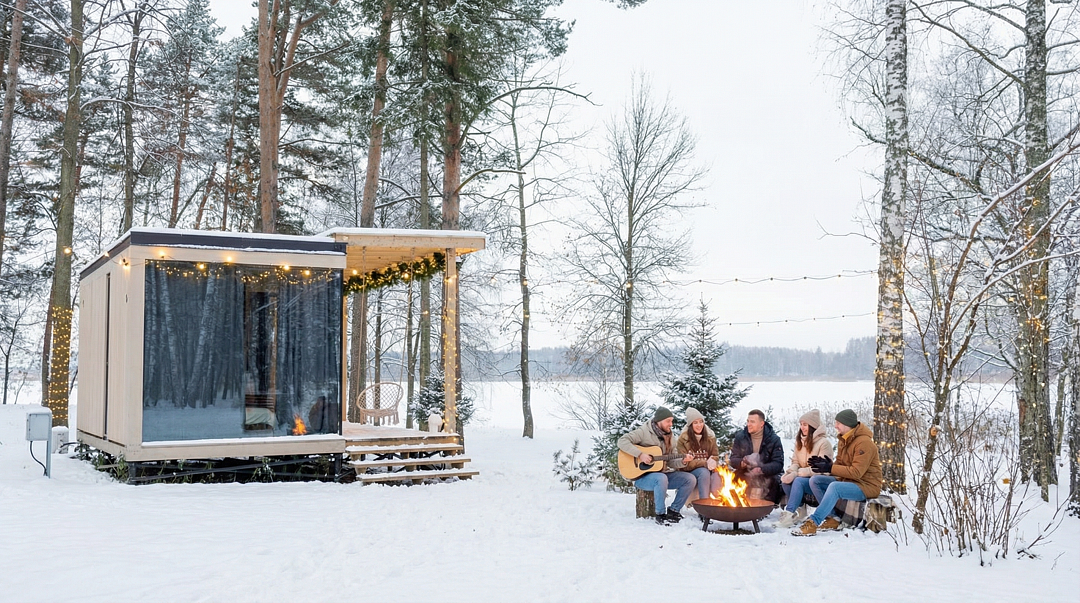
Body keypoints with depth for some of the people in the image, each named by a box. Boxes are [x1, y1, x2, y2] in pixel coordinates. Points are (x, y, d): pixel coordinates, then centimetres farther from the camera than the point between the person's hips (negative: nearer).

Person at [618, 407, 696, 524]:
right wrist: (640, 454, -27)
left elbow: (671, 462, 11)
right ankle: (660, 514, -21)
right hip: (642, 476, -7)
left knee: (690, 479, -9)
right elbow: (622, 441, -20)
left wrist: (683, 461, -10)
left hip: (662, 474, 7)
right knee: (662, 478, -39)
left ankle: (673, 510, 2)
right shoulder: (644, 432, -8)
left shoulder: (669, 437, 13)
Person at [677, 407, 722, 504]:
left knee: (716, 477, -31)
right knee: (704, 472, -35)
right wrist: (705, 463, -19)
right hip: (689, 471, -3)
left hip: (708, 469, 3)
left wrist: (712, 461, -14)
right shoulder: (683, 439, -4)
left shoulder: (710, 437, 9)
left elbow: (715, 456, 13)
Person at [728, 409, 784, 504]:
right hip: (745, 475, 2)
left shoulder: (774, 439, -2)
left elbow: (778, 464, -10)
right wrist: (742, 463, -19)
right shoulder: (740, 436, 6)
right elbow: (733, 460, 6)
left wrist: (761, 469, -28)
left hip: (767, 474, -2)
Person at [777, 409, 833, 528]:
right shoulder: (800, 441, 14)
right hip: (804, 477, 7)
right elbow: (795, 462, 12)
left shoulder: (824, 443, -11)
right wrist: (790, 471, -13)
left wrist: (797, 473, -23)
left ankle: (788, 514, -37)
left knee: (798, 481, -34)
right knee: (784, 480, -23)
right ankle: (798, 510, -11)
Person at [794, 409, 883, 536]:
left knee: (834, 487, -35)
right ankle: (833, 518, -8)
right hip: (847, 480, 10)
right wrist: (828, 463, -13)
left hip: (866, 485, -10)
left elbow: (856, 472, -25)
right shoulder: (843, 440, 9)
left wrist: (830, 468, -26)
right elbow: (840, 464, 9)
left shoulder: (864, 443, -19)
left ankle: (813, 523, -34)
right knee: (815, 480, -3)